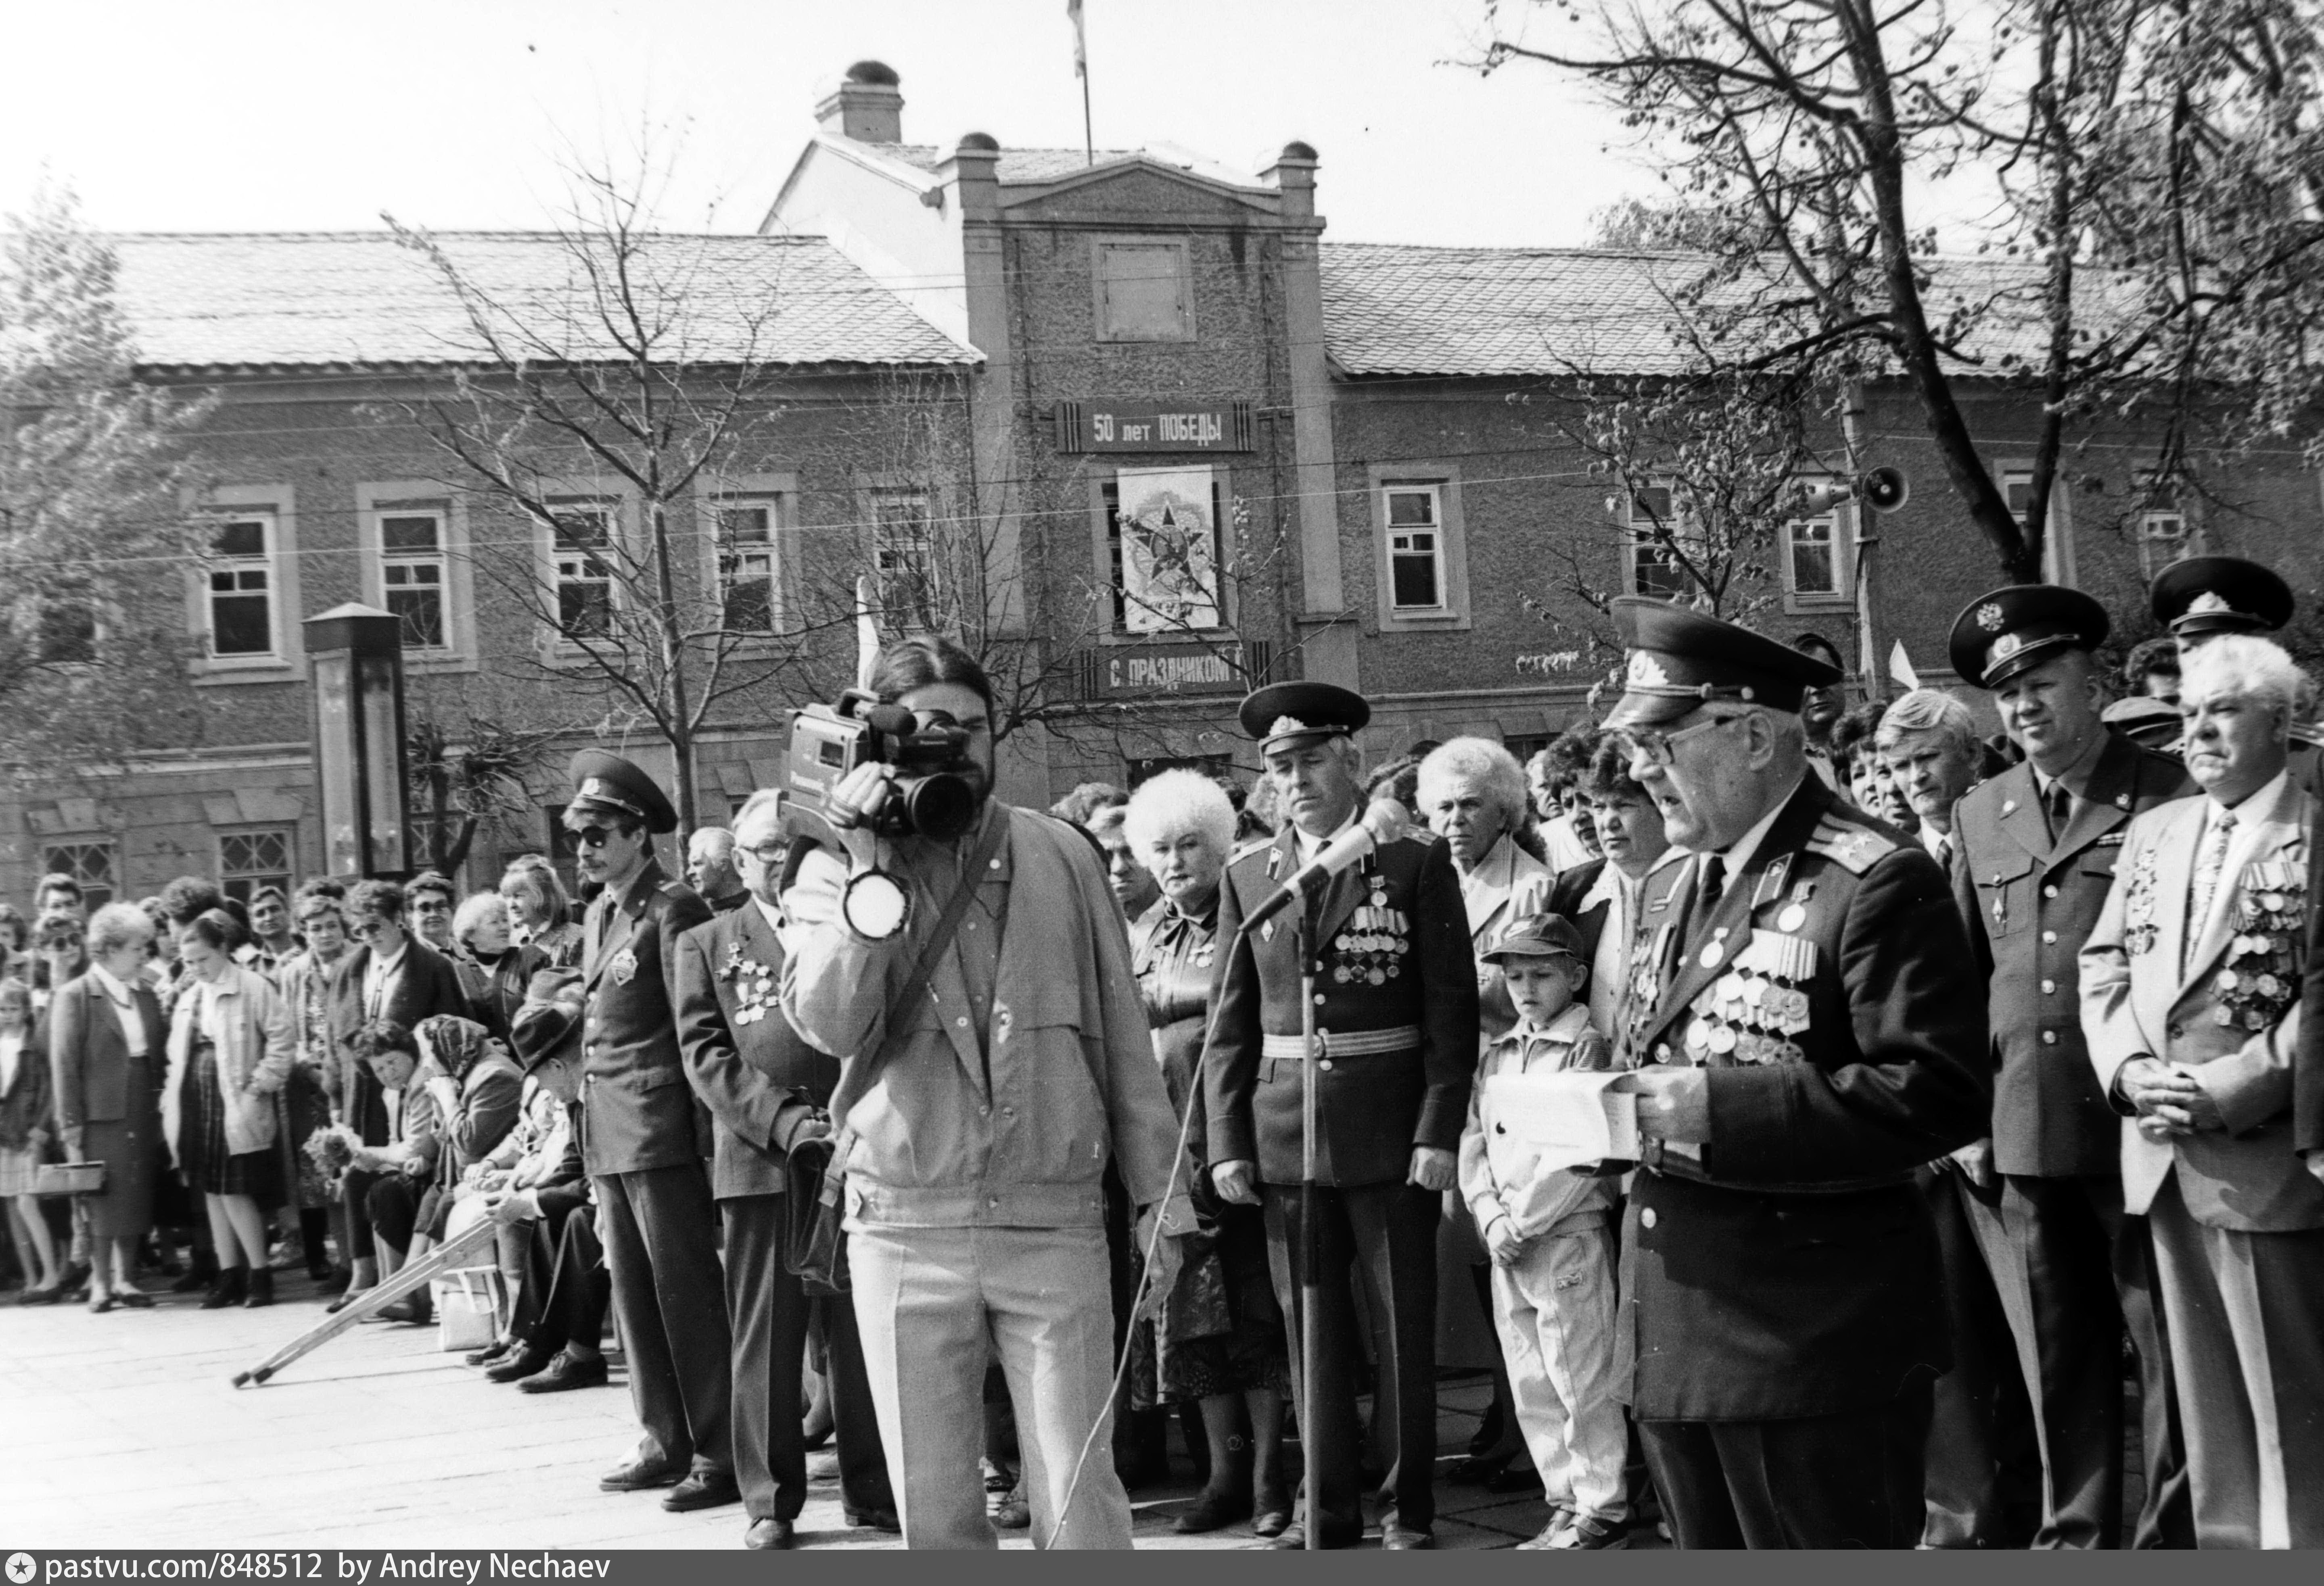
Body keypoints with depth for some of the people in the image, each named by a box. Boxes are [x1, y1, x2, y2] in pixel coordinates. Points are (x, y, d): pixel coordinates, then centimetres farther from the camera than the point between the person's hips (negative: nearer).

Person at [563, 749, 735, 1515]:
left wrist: (703, 1125, -16)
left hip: (661, 1129, -9)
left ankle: (720, 1456, -1)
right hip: (608, 1133, 9)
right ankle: (667, 1443, 22)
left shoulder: (673, 909, -10)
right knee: (633, 1292, 13)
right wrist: (592, 1130, 16)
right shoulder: (599, 914, 17)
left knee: (686, 1293, -6)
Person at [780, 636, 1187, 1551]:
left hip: (1055, 1223, 0)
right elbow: (829, 1023, -14)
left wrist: (1157, 1194, 6)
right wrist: (871, 868, -17)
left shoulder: (1058, 856, 6)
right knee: (931, 1502, 8)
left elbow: (1123, 1035, 8)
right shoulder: (837, 871, 3)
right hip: (906, 1227, 0)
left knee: (1080, 1498, -2)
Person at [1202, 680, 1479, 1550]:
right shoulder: (1247, 877, 8)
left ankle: (1411, 1504, 16)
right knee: (1310, 1329, 8)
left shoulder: (1417, 866, -1)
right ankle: (1327, 1506, 17)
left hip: (1391, 1135, -3)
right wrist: (1227, 1142, 1)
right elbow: (1232, 1022, 8)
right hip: (1284, 1135, 3)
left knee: (1405, 1325, 4)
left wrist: (1438, 1131, -11)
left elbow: (1452, 1010, -4)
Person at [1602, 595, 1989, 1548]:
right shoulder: (1672, 890, 15)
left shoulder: (1872, 885, -12)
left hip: (1811, 1337, -8)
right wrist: (1626, 1102, 2)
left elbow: (1938, 1093, -19)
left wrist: (1722, 1110, -22)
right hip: (1674, 1333, 8)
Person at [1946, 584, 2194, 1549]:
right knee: (2056, 1365, 12)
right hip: (2022, 1133, 5)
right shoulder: (1980, 817, 11)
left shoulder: (2171, 798, -4)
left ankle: (2179, 1538, 15)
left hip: (2143, 1126, -4)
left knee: (2174, 1353, 4)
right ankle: (2076, 1538, 23)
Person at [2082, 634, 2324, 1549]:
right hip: (2165, 1162, 6)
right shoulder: (2153, 832, 14)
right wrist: (2130, 1070, -6)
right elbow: (2104, 965, 11)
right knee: (2203, 1394, 15)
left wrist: (2226, 1091, -19)